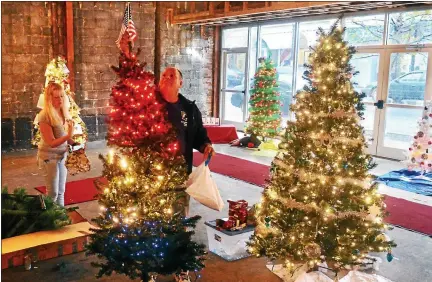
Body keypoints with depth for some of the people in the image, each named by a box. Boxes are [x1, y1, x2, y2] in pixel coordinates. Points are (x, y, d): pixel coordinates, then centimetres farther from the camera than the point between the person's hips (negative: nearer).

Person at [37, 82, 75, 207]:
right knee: (53, 193, 1)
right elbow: (52, 143, -23)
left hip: (62, 155, 7)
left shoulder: (63, 112, 1)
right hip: (49, 157, -6)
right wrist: (68, 136, -36)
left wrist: (75, 143, -5)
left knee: (61, 191, 14)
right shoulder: (44, 116, -20)